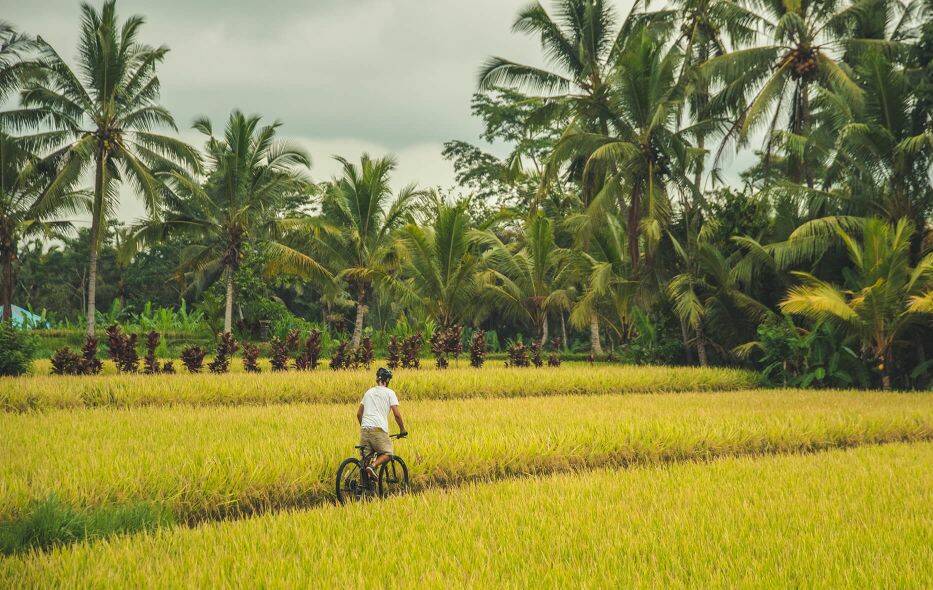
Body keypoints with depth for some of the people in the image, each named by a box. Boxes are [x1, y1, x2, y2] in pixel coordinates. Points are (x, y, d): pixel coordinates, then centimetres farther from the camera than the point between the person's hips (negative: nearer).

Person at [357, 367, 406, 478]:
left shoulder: (369, 392, 21)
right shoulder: (389, 393, 6)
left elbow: (359, 414, 23)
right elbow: (397, 414, -1)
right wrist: (402, 429, 11)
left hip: (365, 428, 5)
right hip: (378, 429, -5)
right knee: (387, 453, 4)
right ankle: (373, 466, -22)